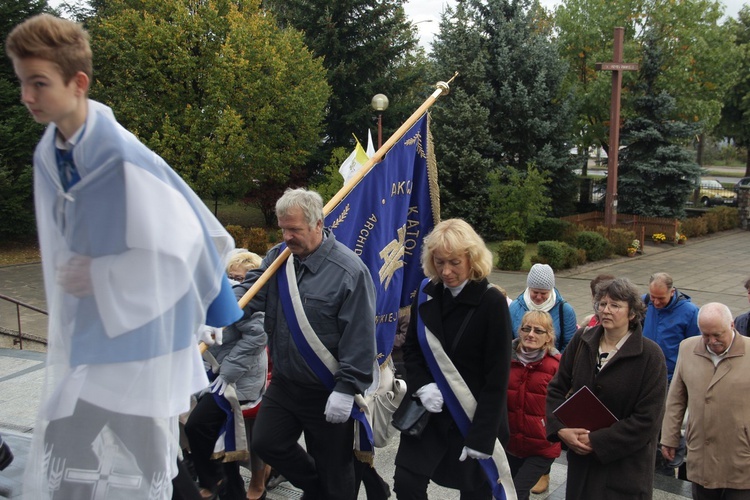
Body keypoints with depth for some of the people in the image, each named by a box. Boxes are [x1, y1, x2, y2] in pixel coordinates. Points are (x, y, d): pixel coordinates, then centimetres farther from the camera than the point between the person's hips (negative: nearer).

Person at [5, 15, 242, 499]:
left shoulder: (125, 160, -24)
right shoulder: (47, 156, 2)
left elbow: (180, 246, -21)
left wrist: (100, 278, -17)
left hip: (141, 338, -7)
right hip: (86, 340, 7)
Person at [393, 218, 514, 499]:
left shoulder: (492, 302, -16)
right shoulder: (426, 294, -2)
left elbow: (497, 376, -15)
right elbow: (411, 348, 9)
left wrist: (481, 435, -17)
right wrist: (421, 386, -10)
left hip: (476, 416, -3)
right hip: (430, 411, 4)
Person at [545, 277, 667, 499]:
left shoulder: (650, 356, -12)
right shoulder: (582, 340, 0)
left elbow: (647, 420, -15)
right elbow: (557, 388, 4)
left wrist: (596, 442, -17)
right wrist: (560, 429, -12)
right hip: (580, 458, 4)